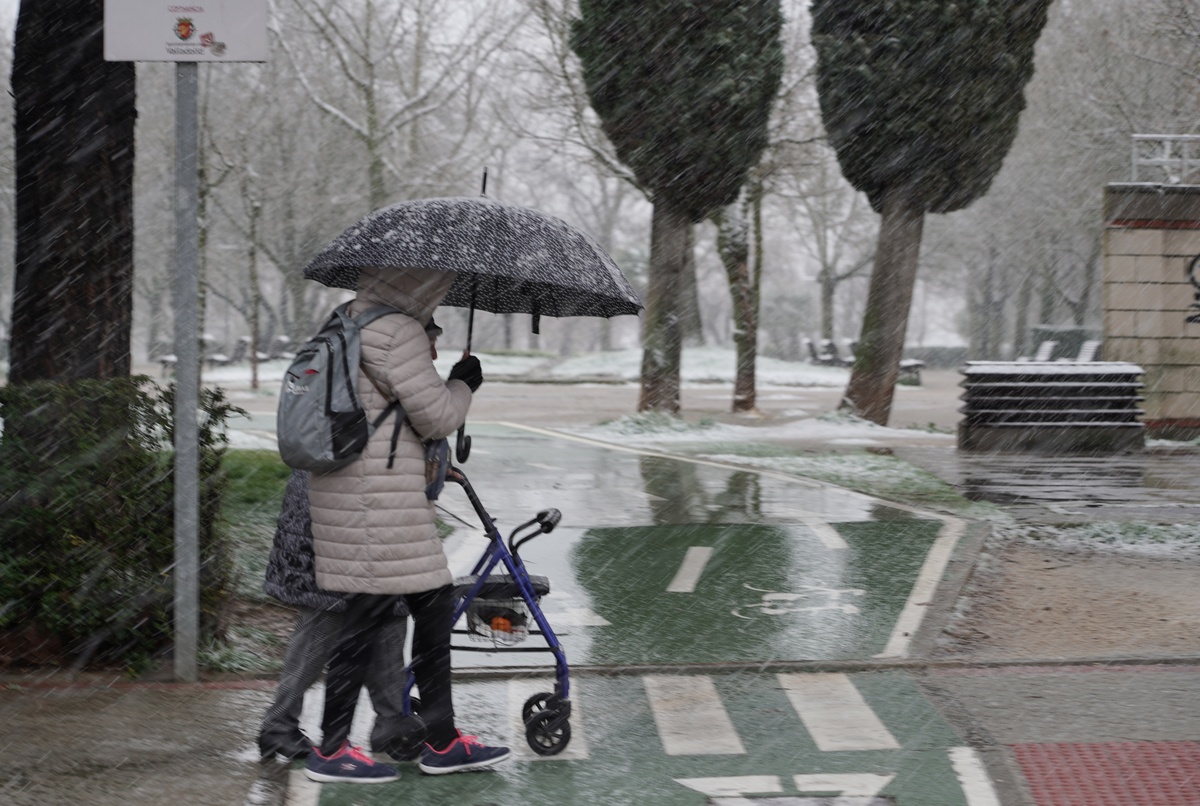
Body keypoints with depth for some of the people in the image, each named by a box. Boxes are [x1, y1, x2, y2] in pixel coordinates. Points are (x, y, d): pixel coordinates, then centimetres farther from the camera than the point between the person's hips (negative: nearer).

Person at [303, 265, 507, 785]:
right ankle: (330, 751, 5)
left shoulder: (349, 323, 16)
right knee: (367, 616, -4)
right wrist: (464, 383, 6)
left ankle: (442, 742, 19)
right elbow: (436, 415, -12)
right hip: (378, 501, -11)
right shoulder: (396, 333, -15)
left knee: (436, 606, 13)